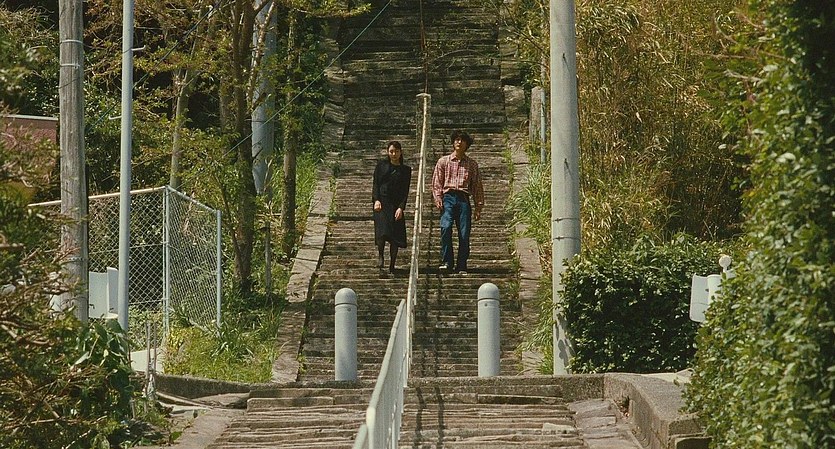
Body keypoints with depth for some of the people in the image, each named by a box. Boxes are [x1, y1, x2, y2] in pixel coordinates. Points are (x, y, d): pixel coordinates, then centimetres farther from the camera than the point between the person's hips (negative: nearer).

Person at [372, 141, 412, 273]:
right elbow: (376, 183, 6)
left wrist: (401, 208, -9)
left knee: (396, 237, -3)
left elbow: (405, 191, 4)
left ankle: (392, 266, 4)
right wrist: (376, 200, -9)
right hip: (382, 202, -1)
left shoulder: (405, 170, 10)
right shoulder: (382, 164, 9)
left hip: (396, 205, 1)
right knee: (383, 232, -19)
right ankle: (380, 255, 5)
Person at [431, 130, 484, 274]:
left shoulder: (472, 164, 15)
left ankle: (461, 266, 1)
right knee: (446, 226, -23)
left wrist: (478, 207, 8)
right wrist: (438, 199, -5)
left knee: (464, 234, -6)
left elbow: (477, 186, 15)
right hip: (448, 197, -1)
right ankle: (446, 261, -16)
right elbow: (436, 182, 10)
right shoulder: (443, 161, 13)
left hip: (464, 199, 1)